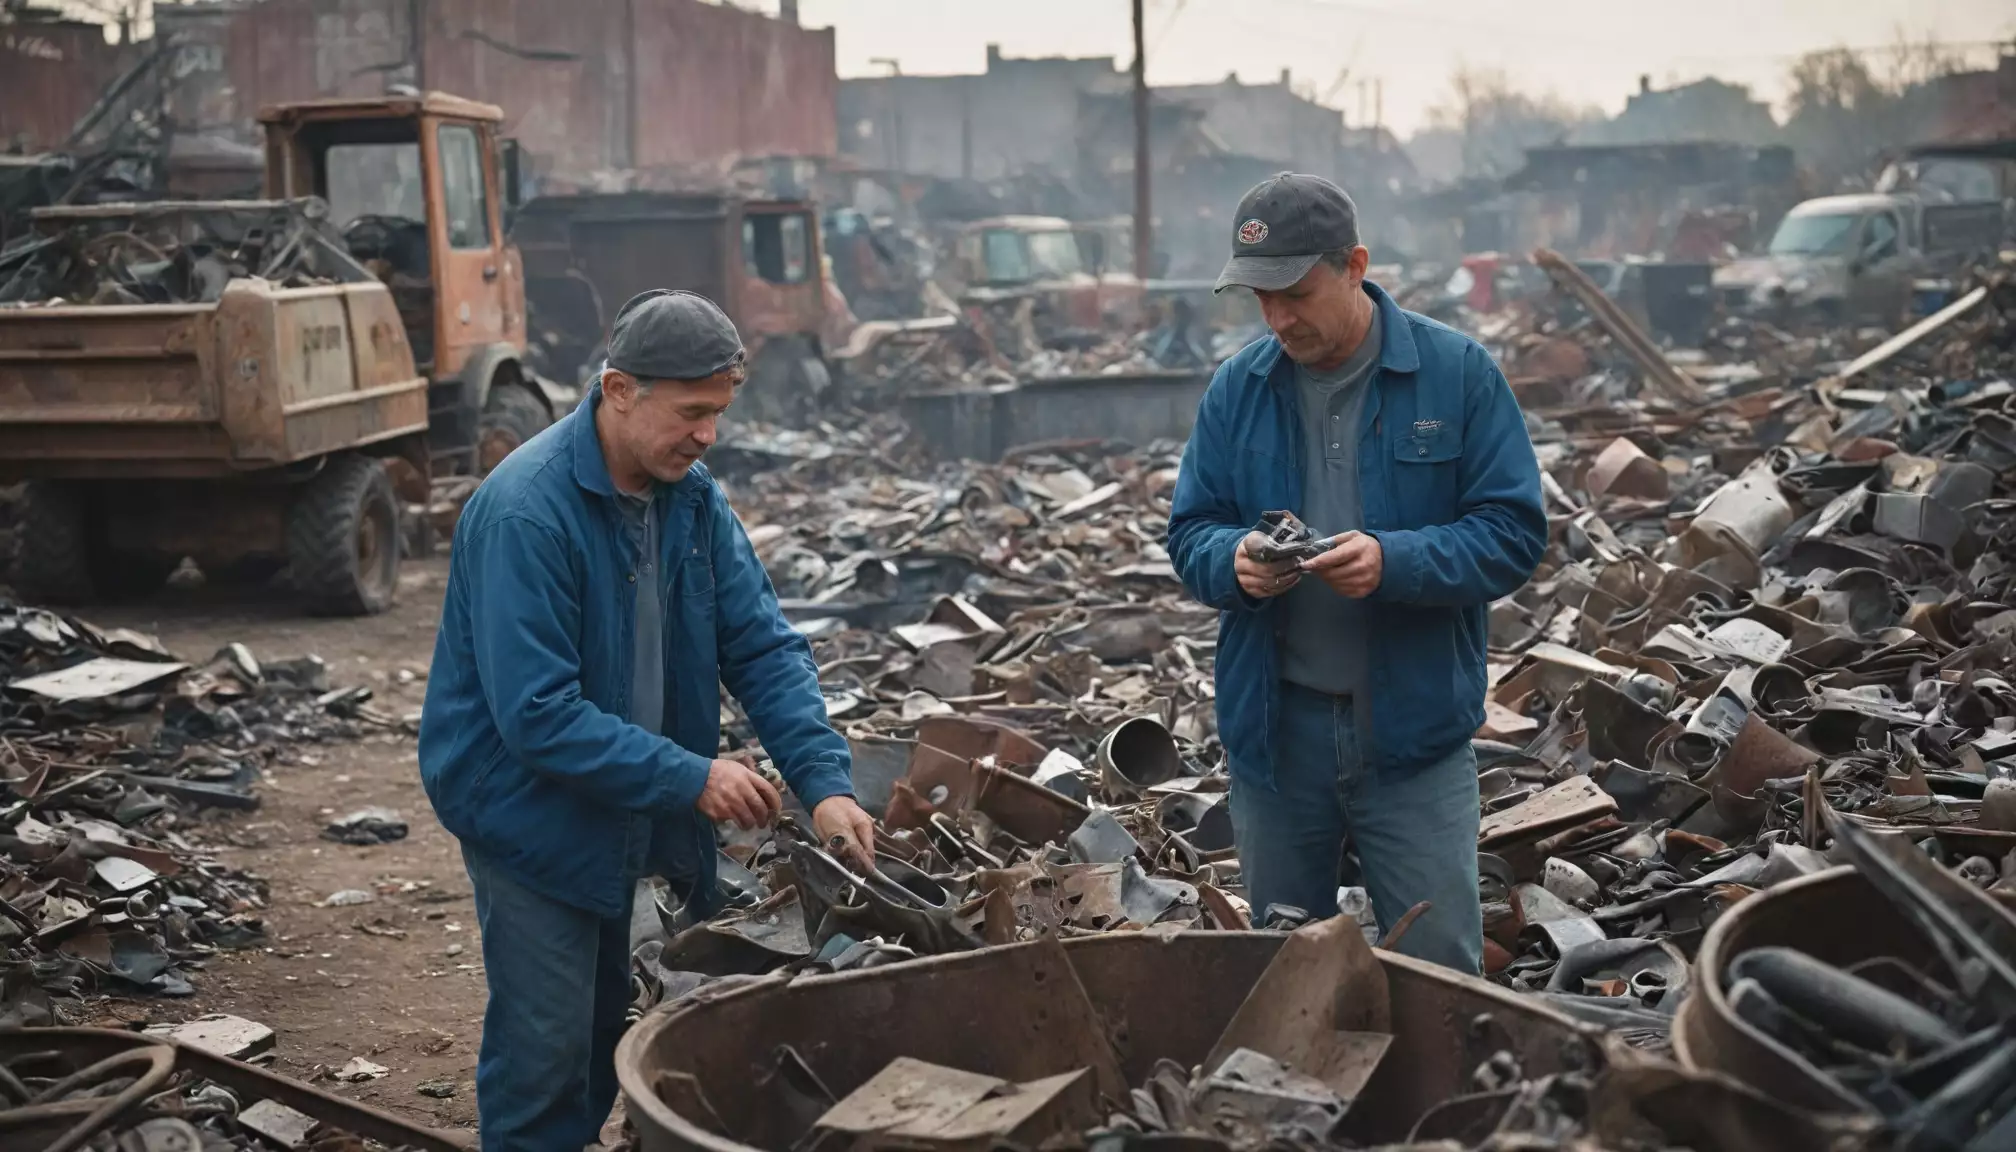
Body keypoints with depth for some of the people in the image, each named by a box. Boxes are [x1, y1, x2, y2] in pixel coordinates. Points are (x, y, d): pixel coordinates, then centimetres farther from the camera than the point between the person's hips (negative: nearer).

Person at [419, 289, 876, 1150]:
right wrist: (690, 778, -29)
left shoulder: (691, 495, -4)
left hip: (618, 809, 7)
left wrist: (825, 784, -17)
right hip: (527, 809, -7)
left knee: (604, 1029, 19)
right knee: (547, 1044, -1)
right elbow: (536, 714, -29)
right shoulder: (525, 512, -27)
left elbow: (763, 647, -5)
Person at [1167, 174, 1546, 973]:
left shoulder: (1457, 373, -5)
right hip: (1273, 728, 3)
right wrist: (1234, 559, -16)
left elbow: (1513, 532, -7)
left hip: (1414, 729, -3)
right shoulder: (1236, 389, 4)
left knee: (1439, 969, 3)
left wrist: (1396, 562, -24)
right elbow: (1190, 536, 8)